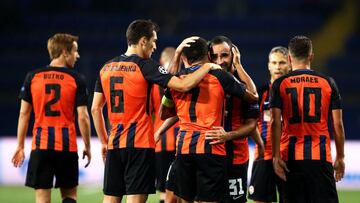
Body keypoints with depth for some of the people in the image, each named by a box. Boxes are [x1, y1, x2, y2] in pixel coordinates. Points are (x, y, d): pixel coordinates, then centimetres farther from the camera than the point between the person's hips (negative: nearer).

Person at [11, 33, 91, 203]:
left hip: (41, 145, 1)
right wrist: (87, 147, 5)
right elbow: (83, 117, -5)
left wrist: (20, 146, 11)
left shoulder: (32, 77, 3)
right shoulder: (76, 79, -3)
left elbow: (24, 114, 5)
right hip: (67, 146, -1)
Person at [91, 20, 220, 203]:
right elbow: (183, 85, -15)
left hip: (114, 144, 6)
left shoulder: (106, 68, 11)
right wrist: (207, 67, -1)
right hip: (139, 145, -6)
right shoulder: (144, 66, -8)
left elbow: (95, 109, 13)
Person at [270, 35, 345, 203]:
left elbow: (275, 123, -5)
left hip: (291, 158, 0)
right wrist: (340, 157, 11)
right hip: (321, 157, 0)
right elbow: (337, 124, 4)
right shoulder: (327, 82, 4)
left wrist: (276, 156, -4)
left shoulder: (279, 85, 2)